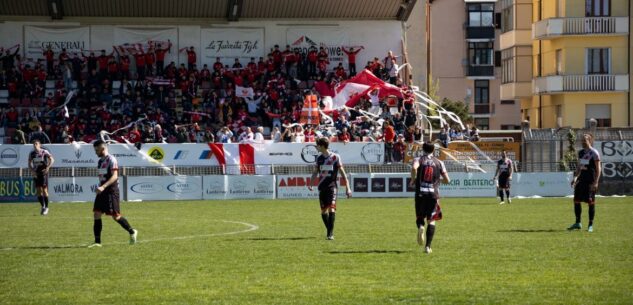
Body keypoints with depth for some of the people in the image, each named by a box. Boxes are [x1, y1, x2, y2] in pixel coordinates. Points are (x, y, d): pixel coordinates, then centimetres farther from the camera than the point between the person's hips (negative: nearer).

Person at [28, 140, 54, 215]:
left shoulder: (44, 152, -7)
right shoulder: (32, 154, 5)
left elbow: (52, 160, -11)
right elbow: (30, 163, 13)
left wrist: (48, 168, -22)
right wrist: (32, 171, -4)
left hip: (43, 172, -4)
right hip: (36, 174, 4)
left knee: (44, 190, -7)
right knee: (38, 190, 1)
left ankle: (46, 208, 3)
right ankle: (43, 206, 16)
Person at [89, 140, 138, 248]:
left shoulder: (111, 160, -12)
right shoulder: (100, 161, 15)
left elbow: (114, 176, -20)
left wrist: (103, 187, -30)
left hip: (111, 191, -8)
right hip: (102, 191, 8)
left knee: (115, 216, -5)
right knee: (97, 214, -1)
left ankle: (132, 232, 16)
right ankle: (97, 242, 0)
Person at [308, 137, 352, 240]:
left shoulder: (335, 157, -3)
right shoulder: (319, 158, 10)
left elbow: (342, 172, -1)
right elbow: (315, 172, 18)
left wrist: (348, 188, -5)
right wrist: (311, 184, 0)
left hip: (332, 186, -5)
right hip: (322, 187, 5)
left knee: (331, 208, -17)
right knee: (323, 210, 5)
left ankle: (330, 233, -17)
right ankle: (329, 231, 21)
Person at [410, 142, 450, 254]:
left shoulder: (418, 160, 3)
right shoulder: (439, 162, 9)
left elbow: (414, 168, -21)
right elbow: (447, 180, 8)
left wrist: (413, 180, -5)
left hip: (420, 193, 0)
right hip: (434, 193, 0)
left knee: (420, 217, 16)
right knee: (431, 220, 6)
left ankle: (420, 227, -20)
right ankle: (428, 246, -5)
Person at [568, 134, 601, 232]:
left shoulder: (594, 153, -8)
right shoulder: (581, 152, 13)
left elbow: (598, 169, -10)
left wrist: (596, 182, -17)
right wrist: (575, 178, 13)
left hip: (590, 181, -7)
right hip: (581, 179, 7)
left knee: (591, 202, -4)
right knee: (576, 200, 5)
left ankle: (591, 225, 3)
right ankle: (577, 223, 16)